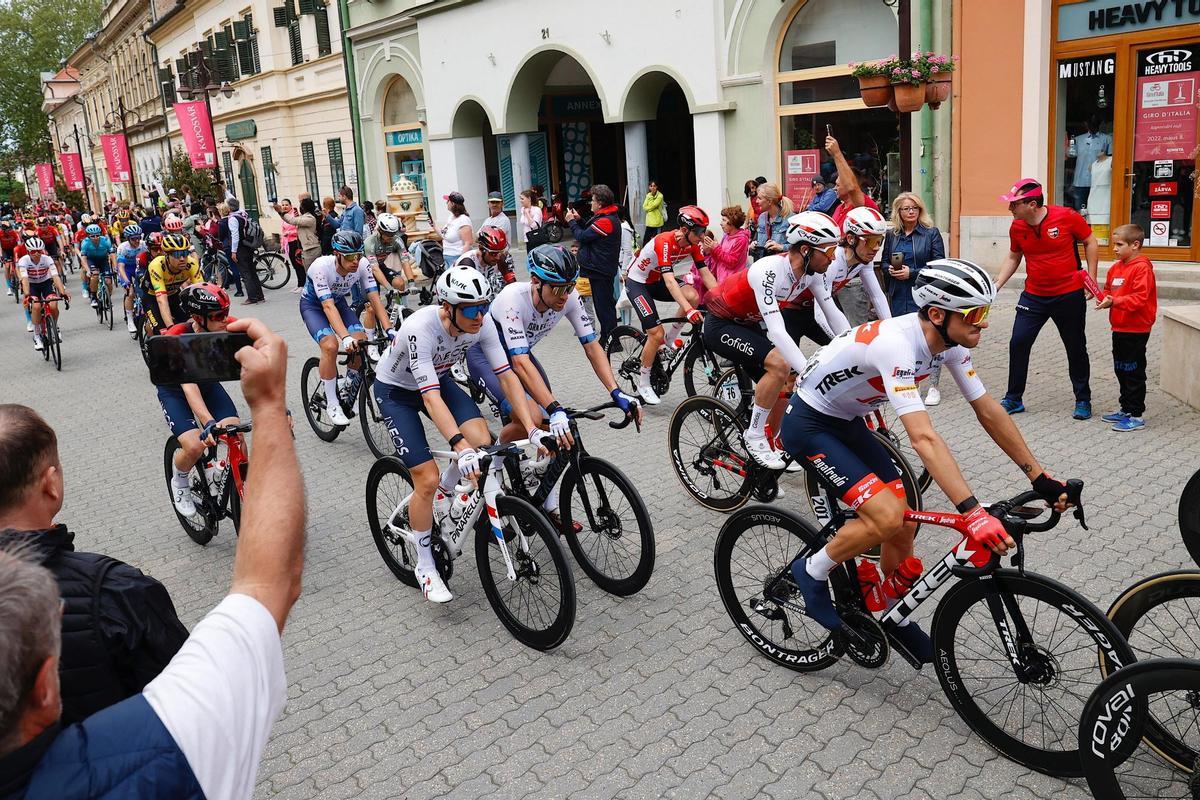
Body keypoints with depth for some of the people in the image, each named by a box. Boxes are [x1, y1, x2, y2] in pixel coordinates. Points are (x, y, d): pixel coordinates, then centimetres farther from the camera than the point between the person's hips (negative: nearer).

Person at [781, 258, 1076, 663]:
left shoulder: (949, 342, -8)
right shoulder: (896, 345, -35)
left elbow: (988, 410, -1)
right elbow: (924, 439, -43)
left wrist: (1041, 478, -2)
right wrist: (973, 512, -48)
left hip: (847, 423, 8)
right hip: (808, 424, -8)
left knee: (904, 525, 6)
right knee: (887, 517, -22)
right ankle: (812, 572, 2)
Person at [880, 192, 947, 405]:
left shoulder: (931, 233, -2)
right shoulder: (891, 235, 9)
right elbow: (884, 261, 18)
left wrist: (912, 273, -14)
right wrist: (891, 269, -4)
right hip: (899, 295, 4)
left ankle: (933, 387, 5)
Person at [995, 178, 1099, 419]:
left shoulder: (1067, 217, -15)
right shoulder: (1017, 227, -4)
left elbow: (1091, 243, -2)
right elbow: (1013, 258, 11)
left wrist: (1091, 278, -6)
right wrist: (996, 286, 2)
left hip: (1069, 295, -3)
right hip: (1034, 296, 3)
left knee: (1076, 349, 8)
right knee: (1018, 343, -4)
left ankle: (1083, 400, 24)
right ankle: (1013, 399, 9)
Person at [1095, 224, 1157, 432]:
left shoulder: (1142, 268, -16)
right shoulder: (1116, 268, 10)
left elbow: (1140, 298, -24)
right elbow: (1109, 290, 20)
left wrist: (1114, 301, -30)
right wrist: (1104, 298, 0)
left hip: (1136, 330, -9)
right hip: (1119, 328, 9)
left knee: (1134, 373, -3)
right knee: (1121, 371, 16)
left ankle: (1137, 416, 5)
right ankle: (1126, 410, 28)